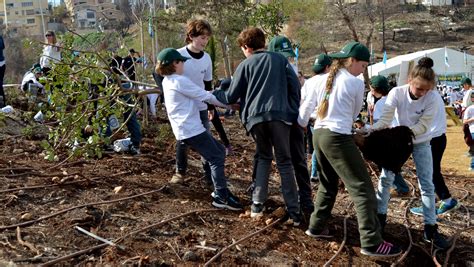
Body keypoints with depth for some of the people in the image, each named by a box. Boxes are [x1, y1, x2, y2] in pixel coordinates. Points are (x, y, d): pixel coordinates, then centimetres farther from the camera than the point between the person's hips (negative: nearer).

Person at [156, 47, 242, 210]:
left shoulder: (167, 81, 16)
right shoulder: (180, 81, -13)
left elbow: (198, 96, 17)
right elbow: (206, 96, -11)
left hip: (185, 130, 10)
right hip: (192, 130, -10)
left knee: (219, 151, 17)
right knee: (216, 158, -6)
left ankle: (219, 190, 20)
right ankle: (221, 198, -5)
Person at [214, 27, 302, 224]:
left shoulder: (245, 65, 9)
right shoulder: (280, 59, 13)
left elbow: (231, 97, 10)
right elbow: (295, 85, 6)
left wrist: (213, 95, 29)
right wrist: (294, 111, 13)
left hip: (255, 116, 0)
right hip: (280, 114, 0)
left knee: (263, 157, 20)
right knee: (284, 161, 6)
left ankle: (257, 204, 13)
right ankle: (294, 212, 2)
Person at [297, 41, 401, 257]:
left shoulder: (321, 80, 10)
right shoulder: (356, 83, -6)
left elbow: (306, 106, 17)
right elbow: (354, 113, 8)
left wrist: (299, 124, 36)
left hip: (318, 135, 8)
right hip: (338, 138, -7)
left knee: (328, 183, 24)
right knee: (362, 188, -3)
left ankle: (316, 227, 30)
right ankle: (372, 243, -5)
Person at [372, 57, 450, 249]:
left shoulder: (432, 97, -23)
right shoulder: (396, 93, -22)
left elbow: (423, 126, -23)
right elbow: (385, 118, -25)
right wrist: (370, 130, -43)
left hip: (421, 143, 0)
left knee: (427, 185, -1)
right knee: (386, 178, 1)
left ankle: (430, 229, 6)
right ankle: (380, 216, 19)